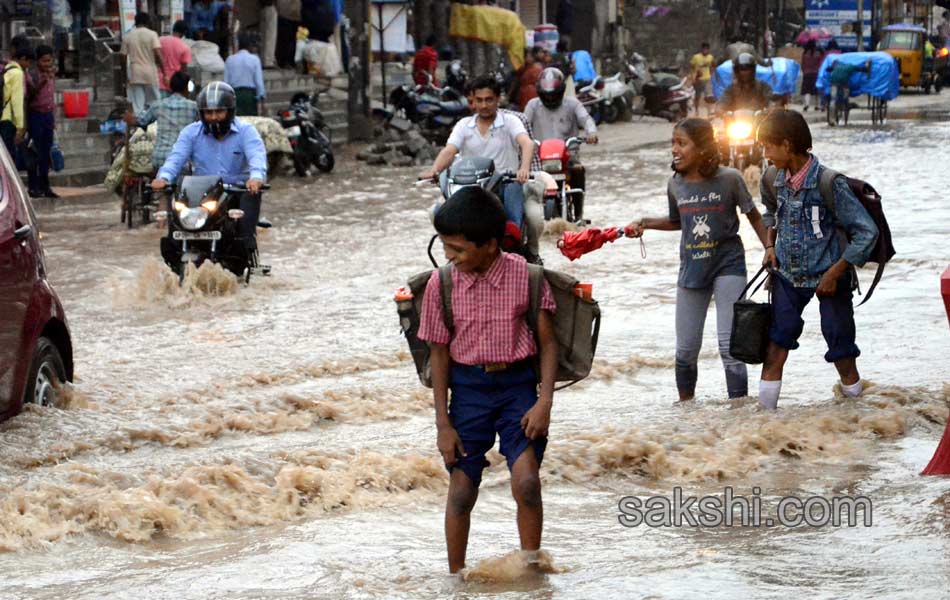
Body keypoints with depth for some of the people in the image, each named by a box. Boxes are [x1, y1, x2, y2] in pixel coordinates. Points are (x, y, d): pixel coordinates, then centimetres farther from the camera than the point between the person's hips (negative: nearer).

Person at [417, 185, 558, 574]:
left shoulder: (526, 276, -9)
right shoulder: (442, 284, -6)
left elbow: (547, 343, -1)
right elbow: (439, 354, 1)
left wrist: (545, 400, -11)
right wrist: (443, 423, -1)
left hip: (518, 385, -1)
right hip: (468, 388, 1)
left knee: (526, 482, -15)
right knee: (462, 489, 2)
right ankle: (455, 578, 18)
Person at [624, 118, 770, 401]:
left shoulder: (729, 179, -10)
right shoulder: (675, 184, 2)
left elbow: (754, 217, 1)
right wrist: (645, 224, 4)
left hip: (728, 266, -4)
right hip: (691, 269, 4)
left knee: (729, 345, -11)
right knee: (686, 349, 9)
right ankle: (685, 404, 29)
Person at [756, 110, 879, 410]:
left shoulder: (828, 183, -20)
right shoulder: (775, 182, -1)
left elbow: (866, 231, -18)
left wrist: (835, 272, -17)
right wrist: (771, 245, 8)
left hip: (828, 277, -5)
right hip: (788, 274, 5)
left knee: (841, 349, 1)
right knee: (777, 340, -3)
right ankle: (765, 408, -1)